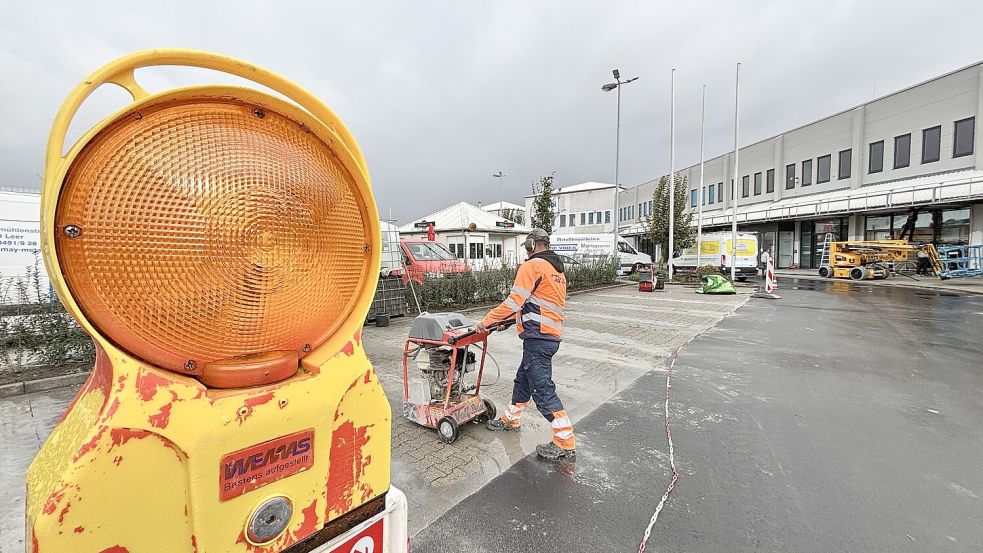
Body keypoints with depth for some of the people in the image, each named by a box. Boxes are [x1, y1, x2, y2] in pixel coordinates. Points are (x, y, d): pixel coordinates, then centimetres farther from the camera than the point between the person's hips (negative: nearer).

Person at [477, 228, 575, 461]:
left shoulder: (532, 266, -11)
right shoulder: (557, 269, 18)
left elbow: (514, 301, -16)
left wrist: (487, 321, -6)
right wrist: (512, 318, 22)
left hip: (537, 337, -10)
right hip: (551, 334, 10)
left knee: (543, 389, -4)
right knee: (523, 379, 23)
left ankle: (565, 443, 4)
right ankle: (511, 419, 40)